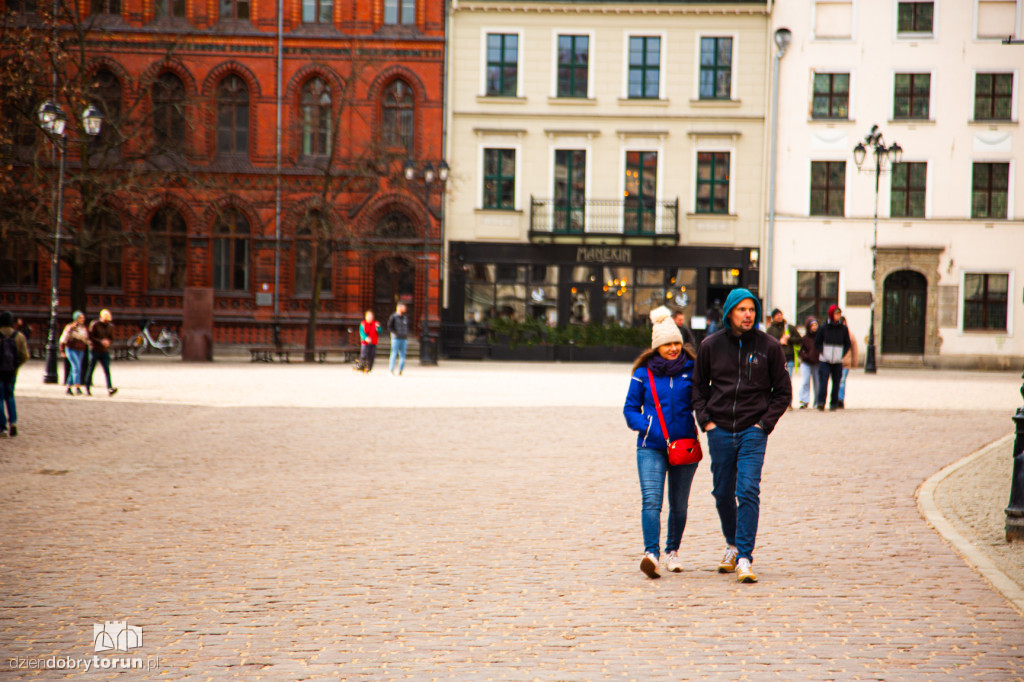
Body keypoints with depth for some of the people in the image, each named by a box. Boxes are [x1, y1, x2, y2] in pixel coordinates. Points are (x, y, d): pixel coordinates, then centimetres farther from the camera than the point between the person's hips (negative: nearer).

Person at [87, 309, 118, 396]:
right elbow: (90, 337, -9)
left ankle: (110, 389, -21)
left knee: (107, 370, -10)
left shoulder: (110, 326, 7)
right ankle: (87, 388, 20)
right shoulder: (95, 325, -6)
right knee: (91, 369, 6)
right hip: (95, 350, -3)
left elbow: (111, 337, 14)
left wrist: (107, 341, -9)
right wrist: (101, 341, -19)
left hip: (105, 351, 3)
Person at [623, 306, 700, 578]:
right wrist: (645, 426, -10)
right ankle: (651, 553, -28)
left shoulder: (691, 370, 2)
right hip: (652, 447, -2)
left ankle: (672, 551, 32)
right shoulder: (643, 373, 1)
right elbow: (630, 408, 7)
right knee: (651, 500, -18)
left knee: (679, 504, 12)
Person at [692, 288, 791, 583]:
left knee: (748, 490, -14)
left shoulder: (769, 346, -1)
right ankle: (732, 545, 34)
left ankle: (744, 558, -13)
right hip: (720, 431, 2)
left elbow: (783, 392, 6)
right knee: (722, 493, 12)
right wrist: (705, 419, 1)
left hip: (753, 431, -2)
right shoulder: (710, 345, 2)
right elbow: (699, 386, 13)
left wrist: (765, 423, -4)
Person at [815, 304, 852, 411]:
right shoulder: (823, 328, 1)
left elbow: (847, 344, 11)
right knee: (823, 380, -13)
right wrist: (822, 353, -5)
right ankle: (821, 402, -16)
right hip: (825, 360, -2)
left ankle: (834, 403, 13)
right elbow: (817, 342, 8)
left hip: (838, 361, 2)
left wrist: (842, 355, -2)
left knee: (836, 382, 4)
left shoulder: (844, 328, 4)